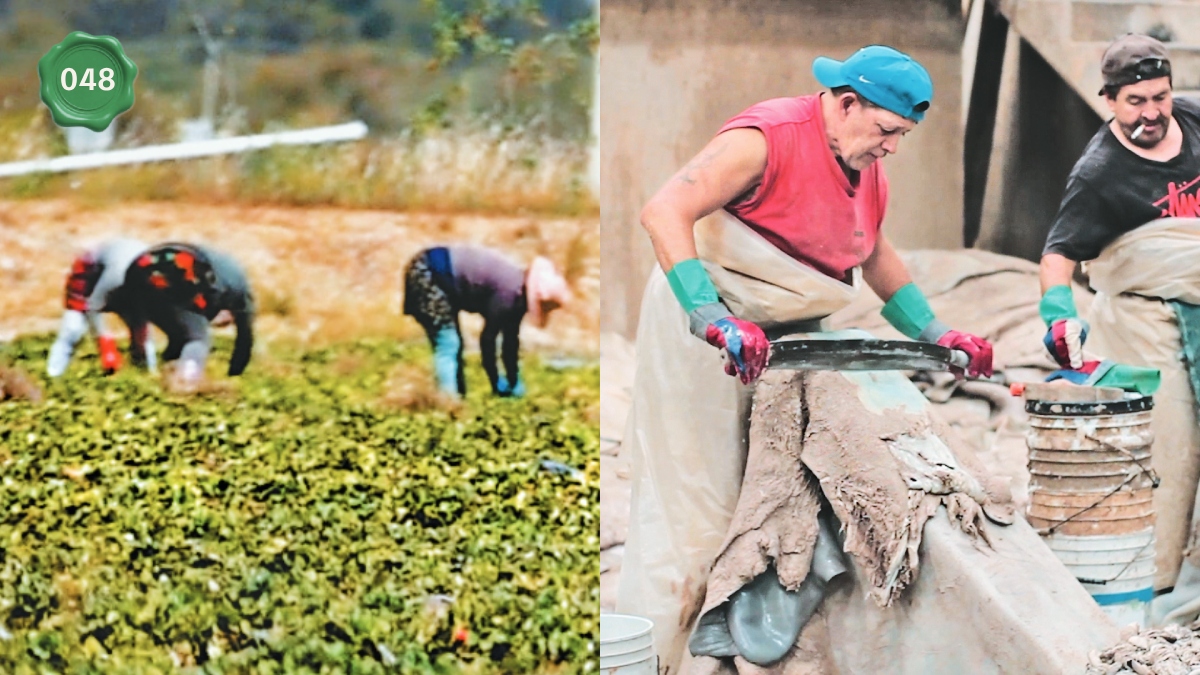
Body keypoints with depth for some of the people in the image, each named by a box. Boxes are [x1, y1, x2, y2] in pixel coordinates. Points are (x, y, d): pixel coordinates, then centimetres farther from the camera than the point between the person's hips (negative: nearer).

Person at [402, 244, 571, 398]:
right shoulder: (508, 293, -24)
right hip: (426, 274, -10)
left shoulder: (519, 295, 4)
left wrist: (513, 381, 18)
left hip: (439, 276, 10)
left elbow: (511, 341, 13)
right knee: (448, 344, -12)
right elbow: (488, 338, -19)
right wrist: (496, 383, -9)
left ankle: (457, 397, 19)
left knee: (454, 343, 13)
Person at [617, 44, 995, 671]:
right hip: (706, 334, -8)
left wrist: (934, 332, 12)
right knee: (695, 501, -7)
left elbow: (877, 255, 23)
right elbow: (664, 212, -31)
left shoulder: (869, 165, 6)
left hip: (783, 337, 8)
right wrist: (712, 319, -40)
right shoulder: (768, 137, -21)